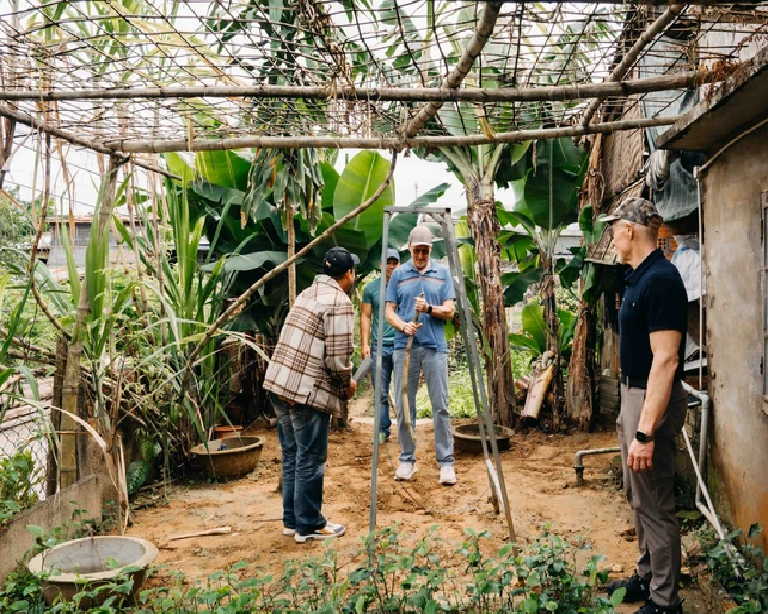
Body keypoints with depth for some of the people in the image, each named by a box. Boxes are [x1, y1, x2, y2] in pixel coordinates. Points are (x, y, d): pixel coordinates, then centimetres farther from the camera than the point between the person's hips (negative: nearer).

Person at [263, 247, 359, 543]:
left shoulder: (307, 293, 15)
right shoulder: (339, 302, -11)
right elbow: (337, 357, -16)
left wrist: (339, 382, 19)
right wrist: (347, 384, 3)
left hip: (279, 384, 9)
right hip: (307, 391, -9)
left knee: (292, 456, 17)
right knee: (310, 461, 4)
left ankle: (292, 520, 27)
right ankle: (308, 526, 16)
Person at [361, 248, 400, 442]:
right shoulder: (371, 288, 6)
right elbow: (366, 316, 7)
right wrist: (365, 344, -1)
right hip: (379, 346, 1)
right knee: (381, 393, 5)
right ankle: (383, 430, 14)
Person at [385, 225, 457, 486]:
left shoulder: (442, 273, 8)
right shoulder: (399, 274, 8)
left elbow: (449, 310, 3)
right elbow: (389, 311, 6)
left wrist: (429, 308, -17)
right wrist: (403, 326, -14)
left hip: (435, 347, -1)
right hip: (405, 347, 1)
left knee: (440, 406, -2)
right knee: (404, 405, 5)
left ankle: (446, 462, 5)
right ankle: (407, 459, 16)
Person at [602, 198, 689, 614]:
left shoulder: (660, 280, -21)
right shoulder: (639, 277, 9)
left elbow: (666, 360, -26)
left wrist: (646, 431, -27)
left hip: (653, 400, -10)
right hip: (634, 394, 10)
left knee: (654, 504, 1)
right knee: (638, 496, 20)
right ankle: (646, 577, 35)